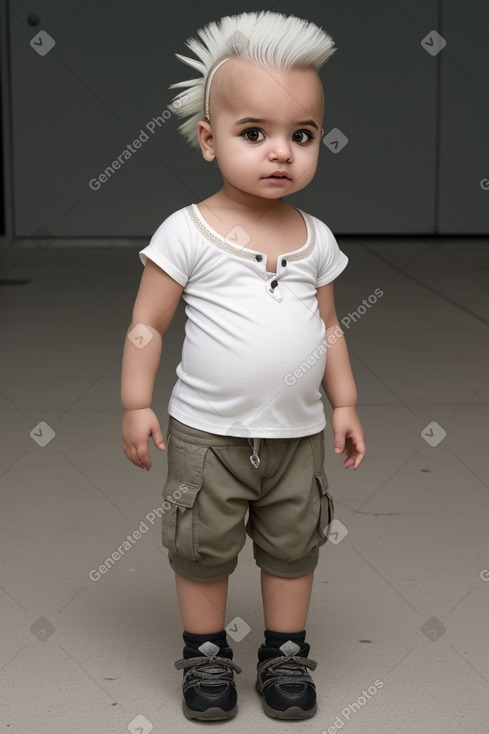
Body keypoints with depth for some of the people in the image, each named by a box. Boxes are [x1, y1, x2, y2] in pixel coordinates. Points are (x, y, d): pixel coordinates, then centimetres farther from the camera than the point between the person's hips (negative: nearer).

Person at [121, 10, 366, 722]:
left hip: (298, 433, 3)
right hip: (207, 434, -3)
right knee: (203, 549, 9)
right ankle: (206, 652, 28)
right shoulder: (187, 233, -12)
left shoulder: (316, 238, 1)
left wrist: (344, 404, 11)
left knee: (292, 548, 14)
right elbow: (146, 324, -6)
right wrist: (136, 405, -8)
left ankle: (286, 652, 31)